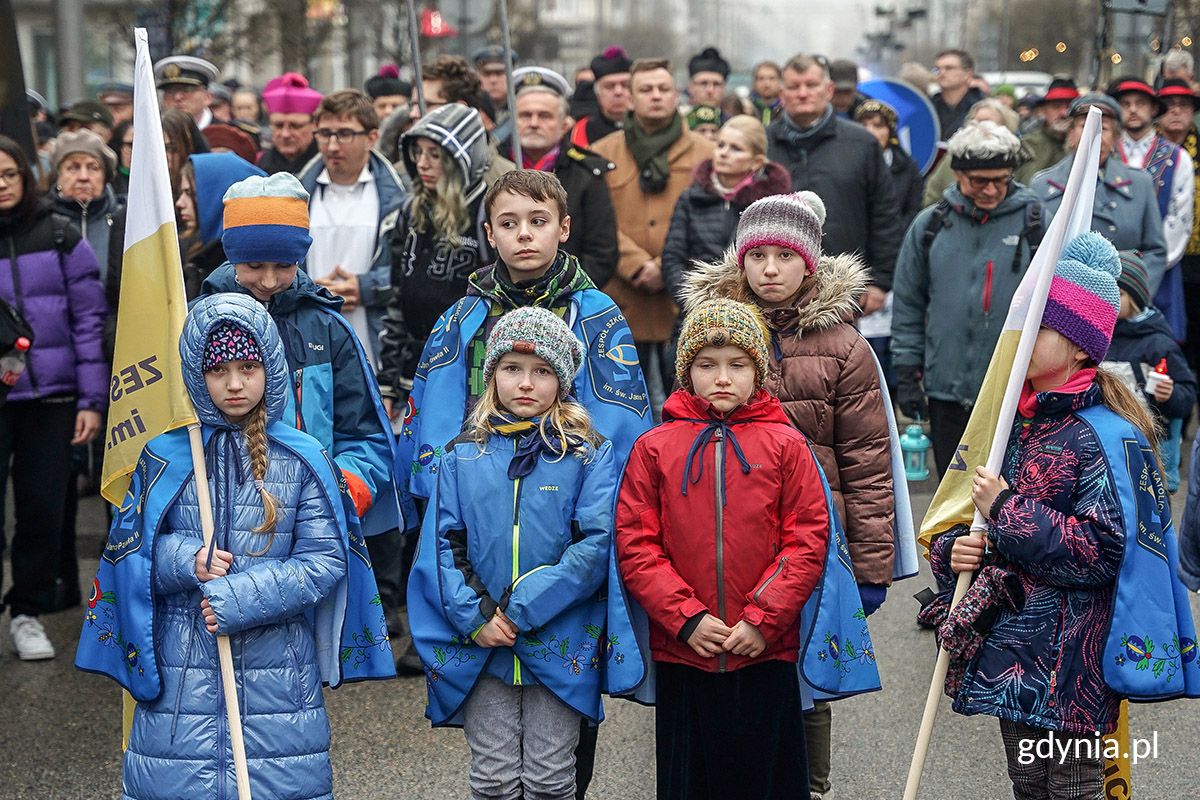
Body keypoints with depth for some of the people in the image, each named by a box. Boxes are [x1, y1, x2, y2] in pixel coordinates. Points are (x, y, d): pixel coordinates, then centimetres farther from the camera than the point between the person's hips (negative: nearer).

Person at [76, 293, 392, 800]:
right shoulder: (165, 457, 4)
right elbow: (127, 548, 6)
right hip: (181, 676, 1)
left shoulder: (303, 460, 0)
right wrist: (184, 560, -13)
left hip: (279, 675, 0)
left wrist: (240, 598, -15)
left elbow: (326, 559, -5)